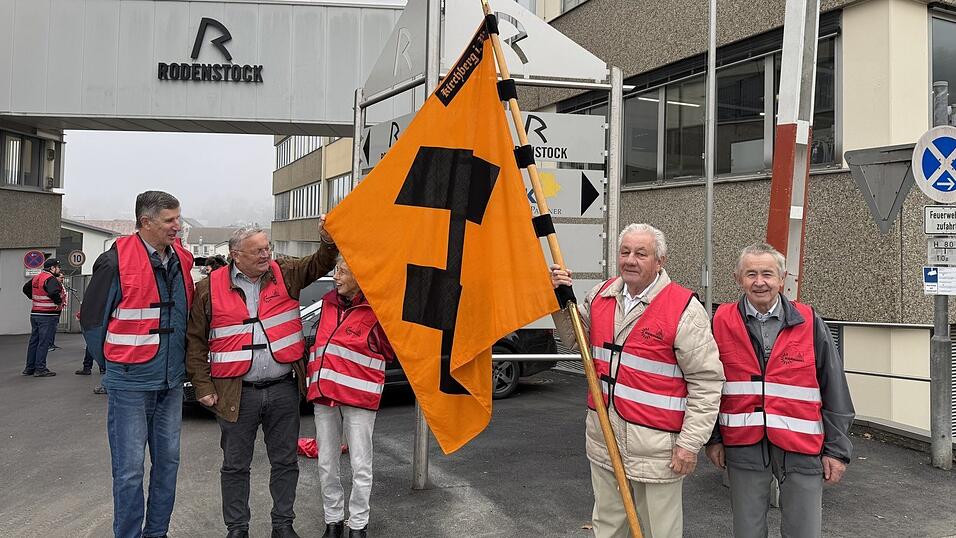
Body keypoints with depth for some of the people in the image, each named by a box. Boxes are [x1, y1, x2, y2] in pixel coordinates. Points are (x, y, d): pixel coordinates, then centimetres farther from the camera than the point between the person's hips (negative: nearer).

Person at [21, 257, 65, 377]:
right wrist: (59, 302, -18)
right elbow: (53, 292, -34)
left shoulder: (36, 278, 12)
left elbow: (26, 288, 27)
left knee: (34, 341, 15)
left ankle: (29, 368, 21)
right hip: (48, 315, -9)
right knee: (44, 342, -5)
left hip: (35, 314, 9)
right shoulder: (51, 279, -16)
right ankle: (40, 369, -3)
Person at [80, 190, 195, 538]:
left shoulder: (181, 260, 5)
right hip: (130, 385, -6)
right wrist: (113, 365, 1)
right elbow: (91, 319, -6)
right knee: (129, 469, 2)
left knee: (168, 461, 13)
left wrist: (177, 363, 13)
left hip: (171, 382, 6)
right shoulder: (116, 261, -13)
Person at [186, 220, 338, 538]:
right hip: (237, 393, -2)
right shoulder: (210, 288, -1)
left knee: (285, 462, 12)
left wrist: (328, 240, -21)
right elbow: (195, 340, 2)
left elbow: (319, 265, 0)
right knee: (236, 465, 11)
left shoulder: (285, 274, 4)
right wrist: (203, 386, -1)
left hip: (284, 389, 2)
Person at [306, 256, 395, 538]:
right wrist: (313, 378, 16)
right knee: (326, 464, 12)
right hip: (324, 393, 6)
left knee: (360, 466, 2)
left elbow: (389, 352, -3)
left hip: (358, 396, -6)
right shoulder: (328, 302, 9)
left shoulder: (376, 310, -10)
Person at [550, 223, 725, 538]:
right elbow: (577, 339, 20)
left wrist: (691, 442, -13)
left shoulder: (684, 309, -13)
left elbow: (706, 381, -12)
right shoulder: (600, 296, 5)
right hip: (603, 436, 6)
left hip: (656, 446, -5)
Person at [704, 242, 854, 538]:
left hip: (801, 447, 0)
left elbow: (835, 390, 2)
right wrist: (713, 438, 6)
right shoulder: (723, 321, 0)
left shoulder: (809, 322, -2)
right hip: (743, 445, 1)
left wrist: (837, 448, 1)